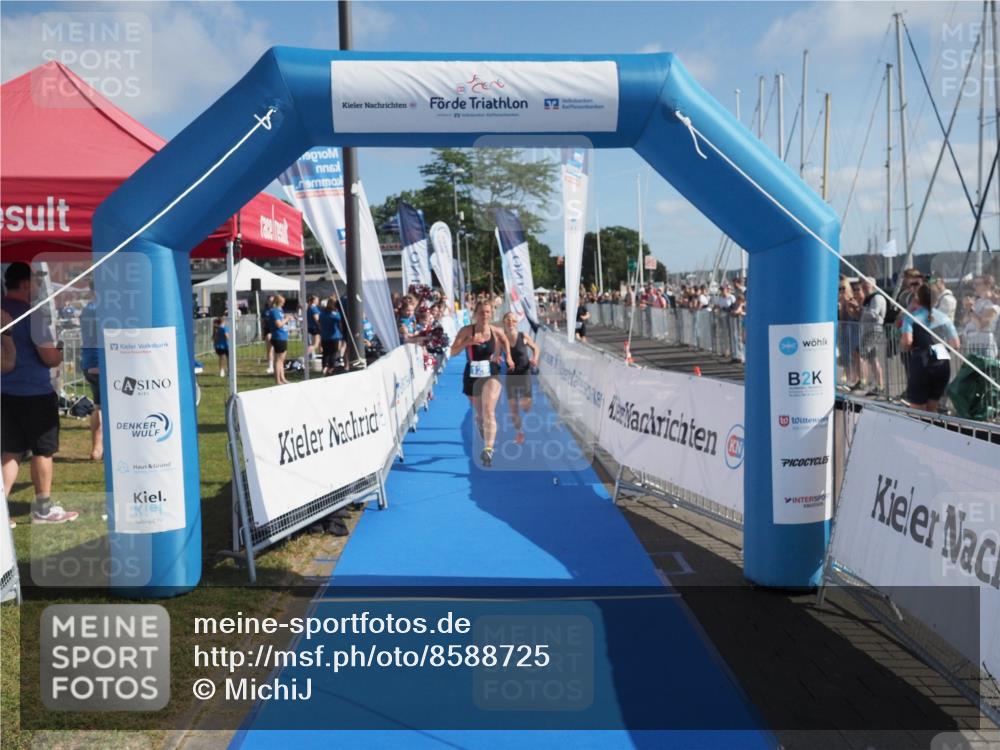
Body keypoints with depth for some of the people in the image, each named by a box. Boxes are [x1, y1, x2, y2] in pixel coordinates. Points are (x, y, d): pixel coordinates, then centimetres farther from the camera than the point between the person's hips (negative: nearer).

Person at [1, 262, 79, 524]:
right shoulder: (32, 314, -16)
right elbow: (50, 357, -17)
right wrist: (60, 353, 2)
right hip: (35, 393, -7)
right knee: (43, 451, 6)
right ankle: (43, 509, 14)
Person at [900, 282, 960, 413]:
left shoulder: (911, 317, -3)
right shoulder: (943, 317, 10)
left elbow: (907, 341, -20)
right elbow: (955, 344, 7)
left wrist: (904, 347, 1)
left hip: (922, 364, -5)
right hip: (943, 363, 5)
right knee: (932, 409, 19)